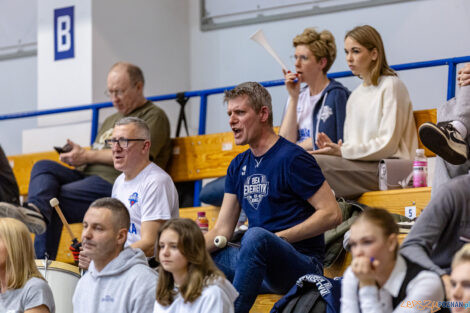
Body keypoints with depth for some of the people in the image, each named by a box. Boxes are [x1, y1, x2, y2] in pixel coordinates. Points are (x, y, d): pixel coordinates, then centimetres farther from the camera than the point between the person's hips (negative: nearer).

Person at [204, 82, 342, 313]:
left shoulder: (292, 159, -7)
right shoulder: (239, 166, 15)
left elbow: (332, 214, -13)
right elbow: (222, 230, 13)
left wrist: (279, 238, -17)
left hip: (302, 263, -8)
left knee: (257, 236, -37)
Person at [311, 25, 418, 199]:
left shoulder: (391, 86, 0)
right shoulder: (355, 96, 24)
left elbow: (388, 145, -9)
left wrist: (343, 151, -15)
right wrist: (334, 147, -2)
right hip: (360, 165, 7)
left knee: (315, 162, -27)